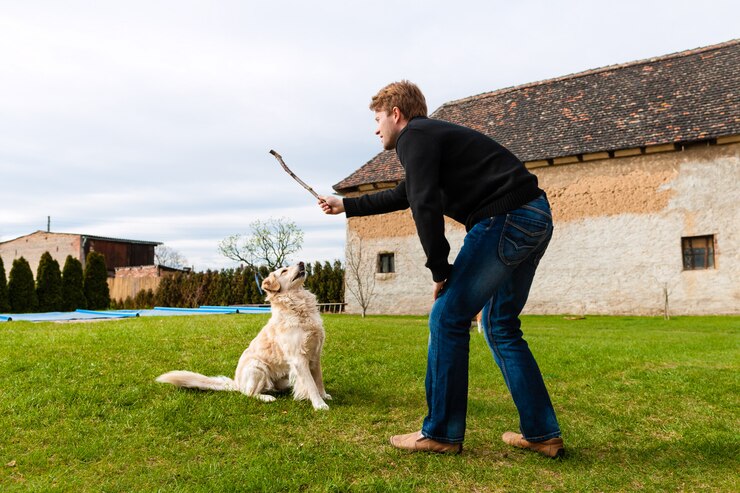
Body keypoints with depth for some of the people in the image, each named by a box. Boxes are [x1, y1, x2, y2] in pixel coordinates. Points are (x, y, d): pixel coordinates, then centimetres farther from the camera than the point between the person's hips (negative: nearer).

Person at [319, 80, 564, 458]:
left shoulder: (414, 136, -3)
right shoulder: (433, 135, 27)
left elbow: (425, 206, -17)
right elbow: (403, 195, 39)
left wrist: (439, 269, -7)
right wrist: (346, 206, 46)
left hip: (506, 219, -10)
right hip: (535, 218, 10)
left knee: (448, 319, -3)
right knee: (500, 326, 16)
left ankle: (441, 433, 6)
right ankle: (541, 433, 19)